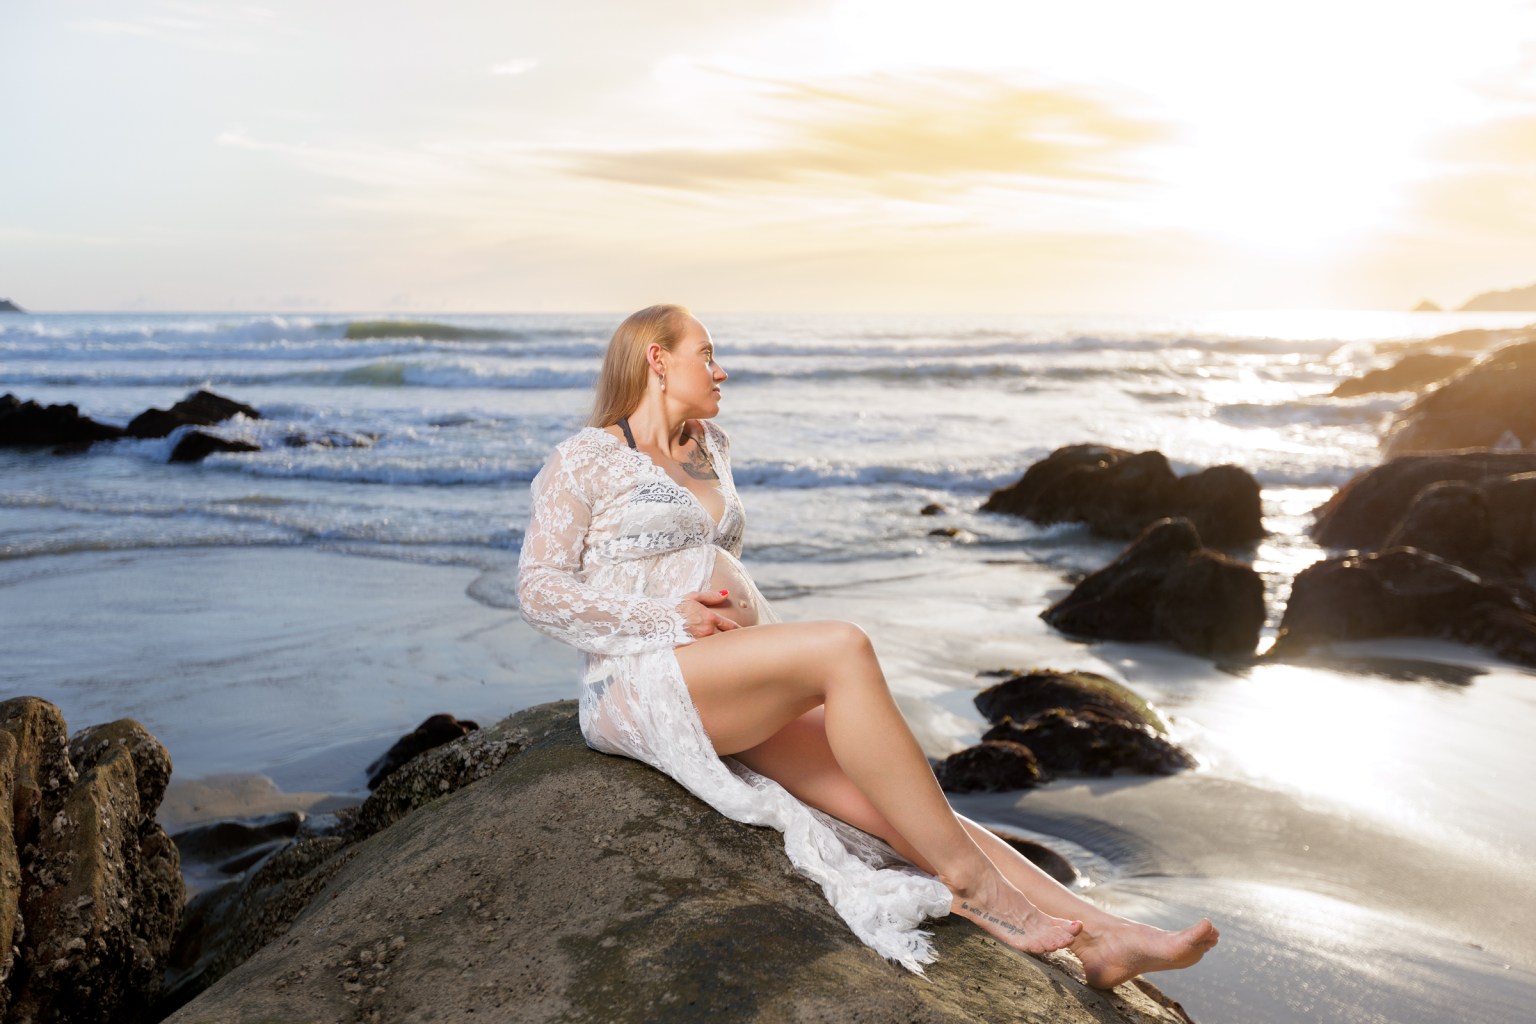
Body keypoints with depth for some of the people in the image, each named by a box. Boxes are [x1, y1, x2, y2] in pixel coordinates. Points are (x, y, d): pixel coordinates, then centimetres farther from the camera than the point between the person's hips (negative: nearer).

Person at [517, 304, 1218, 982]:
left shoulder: (706, 447, 22)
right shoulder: (584, 461, 2)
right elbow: (539, 591, -6)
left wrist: (775, 643, 9)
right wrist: (670, 618, -15)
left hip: (740, 694, 7)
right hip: (641, 687, -7)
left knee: (886, 802, -13)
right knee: (844, 649, -30)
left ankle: (1095, 934, -19)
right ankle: (967, 875, -23)